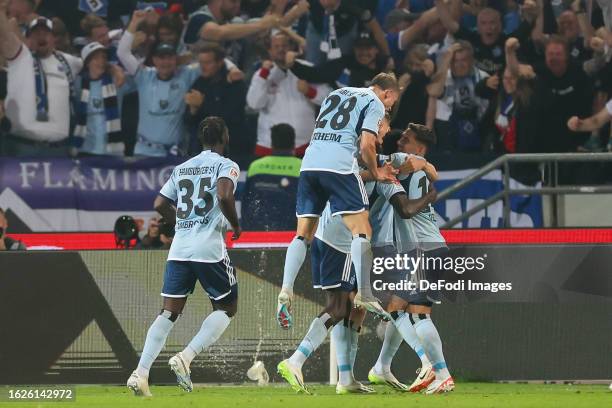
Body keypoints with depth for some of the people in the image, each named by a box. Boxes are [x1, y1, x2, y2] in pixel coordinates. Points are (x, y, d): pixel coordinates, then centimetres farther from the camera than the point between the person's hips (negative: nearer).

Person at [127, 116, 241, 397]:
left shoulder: (181, 169, 18)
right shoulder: (225, 166, 0)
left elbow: (160, 205, 16)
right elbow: (225, 196, -18)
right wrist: (235, 226, -2)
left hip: (179, 249, 5)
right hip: (210, 249, -5)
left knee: (169, 313, 6)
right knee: (226, 309, 10)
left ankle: (141, 372, -9)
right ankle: (185, 357, -10)